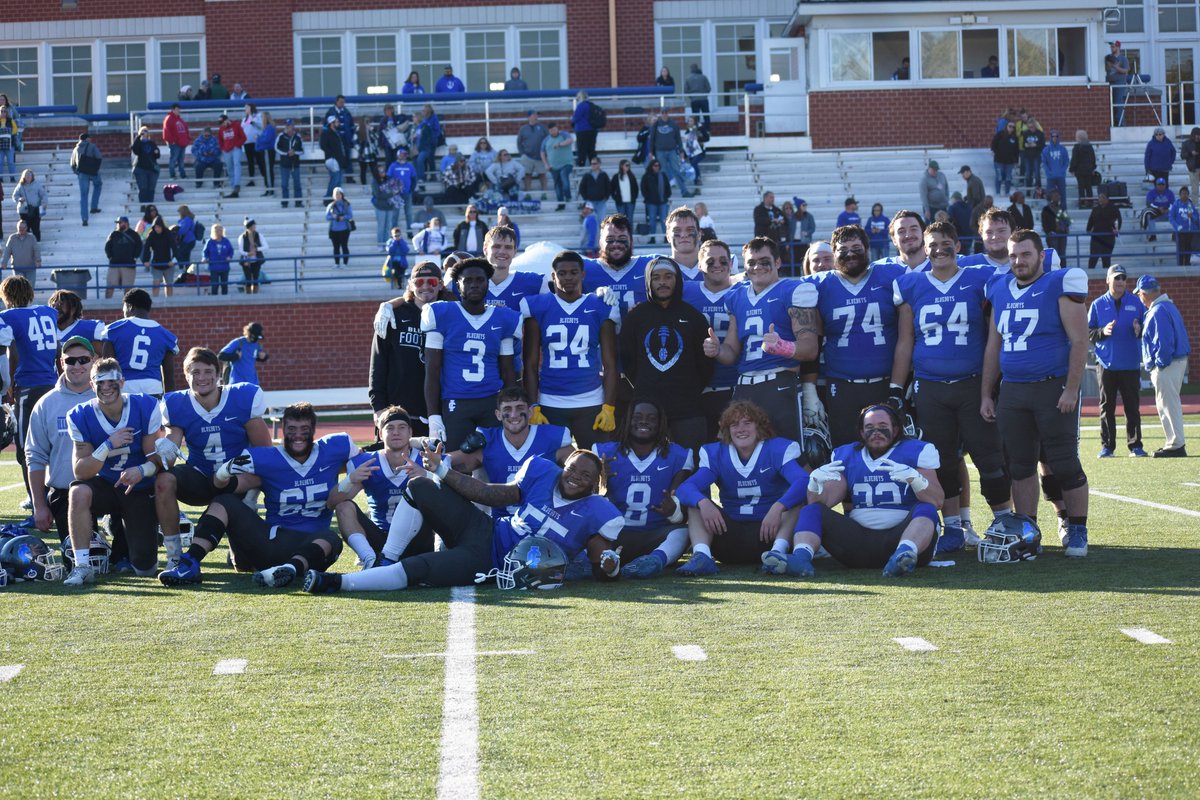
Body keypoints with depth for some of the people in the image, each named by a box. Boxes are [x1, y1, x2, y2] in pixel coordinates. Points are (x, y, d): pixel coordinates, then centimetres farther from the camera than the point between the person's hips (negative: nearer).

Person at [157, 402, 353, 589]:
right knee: (224, 502, -13)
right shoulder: (268, 458, 0)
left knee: (331, 541, -34)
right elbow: (218, 484, -3)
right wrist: (226, 471, -25)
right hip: (270, 539, 2)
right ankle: (189, 565, -30)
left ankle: (292, 567, -63)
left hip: (309, 545, -2)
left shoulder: (333, 449, 3)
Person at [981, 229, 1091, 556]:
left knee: (1064, 464, -4)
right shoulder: (1000, 290, 12)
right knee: (1020, 465, 8)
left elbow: (1079, 340, -9)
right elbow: (993, 347, 18)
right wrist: (986, 394, 15)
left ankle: (1077, 531, 8)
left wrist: (1071, 390, -15)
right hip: (1012, 391, 6)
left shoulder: (1060, 285, -6)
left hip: (1053, 388, -6)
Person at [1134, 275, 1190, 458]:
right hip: (1179, 361, 11)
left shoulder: (1158, 311, -18)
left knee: (1167, 404, -6)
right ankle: (1176, 443, 21)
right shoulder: (1169, 306, 15)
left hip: (1167, 365, -11)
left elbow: (1163, 341, -23)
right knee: (1170, 404, 17)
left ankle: (1176, 446, -5)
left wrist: (1159, 365, -17)